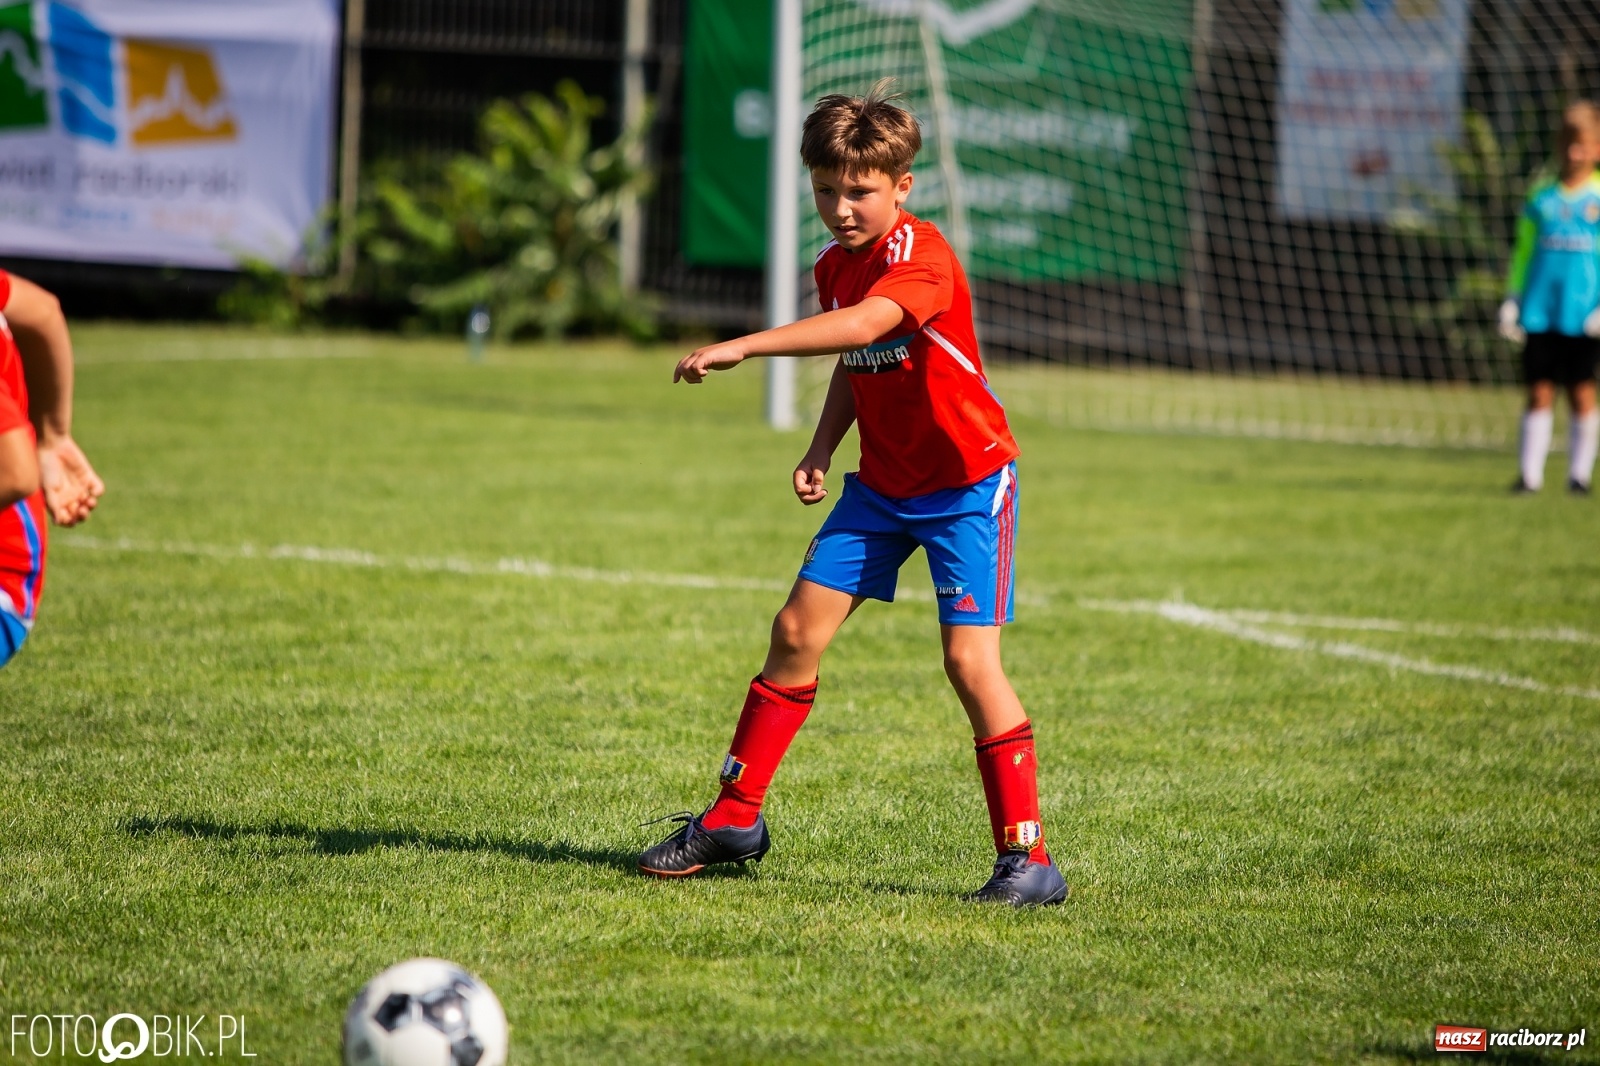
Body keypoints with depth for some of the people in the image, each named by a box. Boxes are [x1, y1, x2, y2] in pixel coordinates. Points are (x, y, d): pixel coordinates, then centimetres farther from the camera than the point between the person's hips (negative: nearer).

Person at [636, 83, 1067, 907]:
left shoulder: (923, 256, -22)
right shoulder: (834, 267, 3)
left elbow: (864, 326, -41)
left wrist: (744, 347, -48)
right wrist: (823, 449, 3)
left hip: (966, 483, -7)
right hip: (882, 483, 7)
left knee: (970, 659, -14)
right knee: (797, 630, 4)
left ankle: (1027, 858, -8)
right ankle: (734, 819, 15)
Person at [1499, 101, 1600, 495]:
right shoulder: (1542, 196, 9)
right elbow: (1523, 251, 15)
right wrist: (1512, 299, 8)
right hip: (1540, 311, 2)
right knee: (1539, 392, 1)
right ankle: (1530, 472, 3)